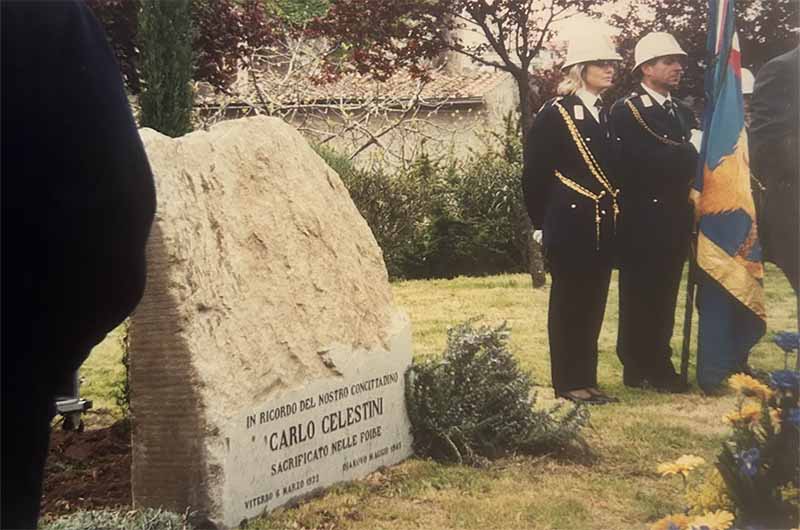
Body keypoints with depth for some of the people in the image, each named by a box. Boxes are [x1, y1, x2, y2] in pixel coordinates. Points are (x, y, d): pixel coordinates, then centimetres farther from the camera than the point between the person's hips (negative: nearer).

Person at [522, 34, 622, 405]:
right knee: (569, 302, 2)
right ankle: (568, 383, 10)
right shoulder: (554, 114, -8)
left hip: (603, 226, 7)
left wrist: (615, 213, 7)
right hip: (570, 225, -7)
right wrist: (541, 225, -7)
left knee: (593, 303, 10)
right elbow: (536, 175, -8)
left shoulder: (606, 114, 13)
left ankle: (586, 379, 19)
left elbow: (614, 171, 16)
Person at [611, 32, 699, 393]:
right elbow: (639, 163, -19)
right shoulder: (625, 110, -7)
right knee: (639, 296, 1)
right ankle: (638, 368, 8)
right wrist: (686, 154, -13)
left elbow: (693, 159, 12)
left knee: (664, 295, 12)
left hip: (675, 220, 7)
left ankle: (659, 364, 20)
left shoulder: (684, 112, 18)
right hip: (642, 221, -7)